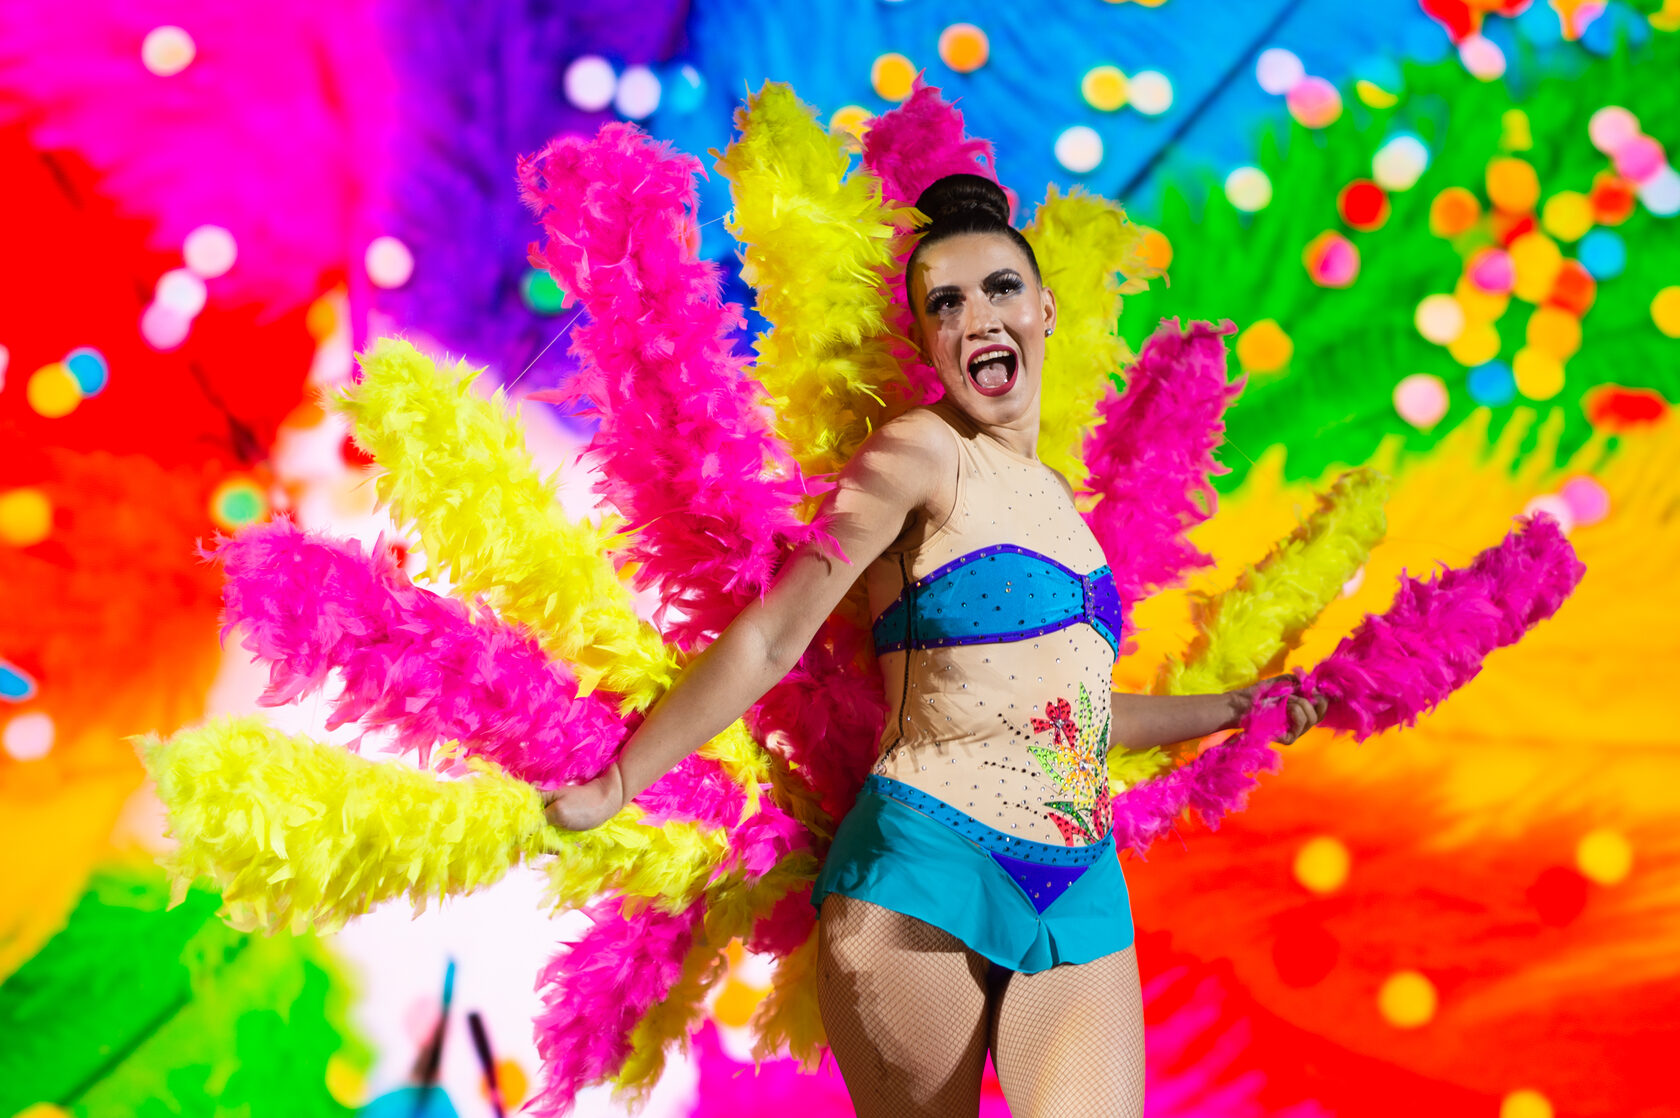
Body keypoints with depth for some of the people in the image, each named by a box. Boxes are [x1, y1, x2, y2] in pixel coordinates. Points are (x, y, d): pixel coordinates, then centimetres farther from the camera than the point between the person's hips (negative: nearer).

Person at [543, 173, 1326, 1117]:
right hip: (926, 872, -6)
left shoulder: (1057, 496, 16)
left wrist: (1237, 709, 31)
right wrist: (613, 786, -7)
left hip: (1084, 896, 6)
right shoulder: (922, 453, -6)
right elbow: (770, 641, -7)